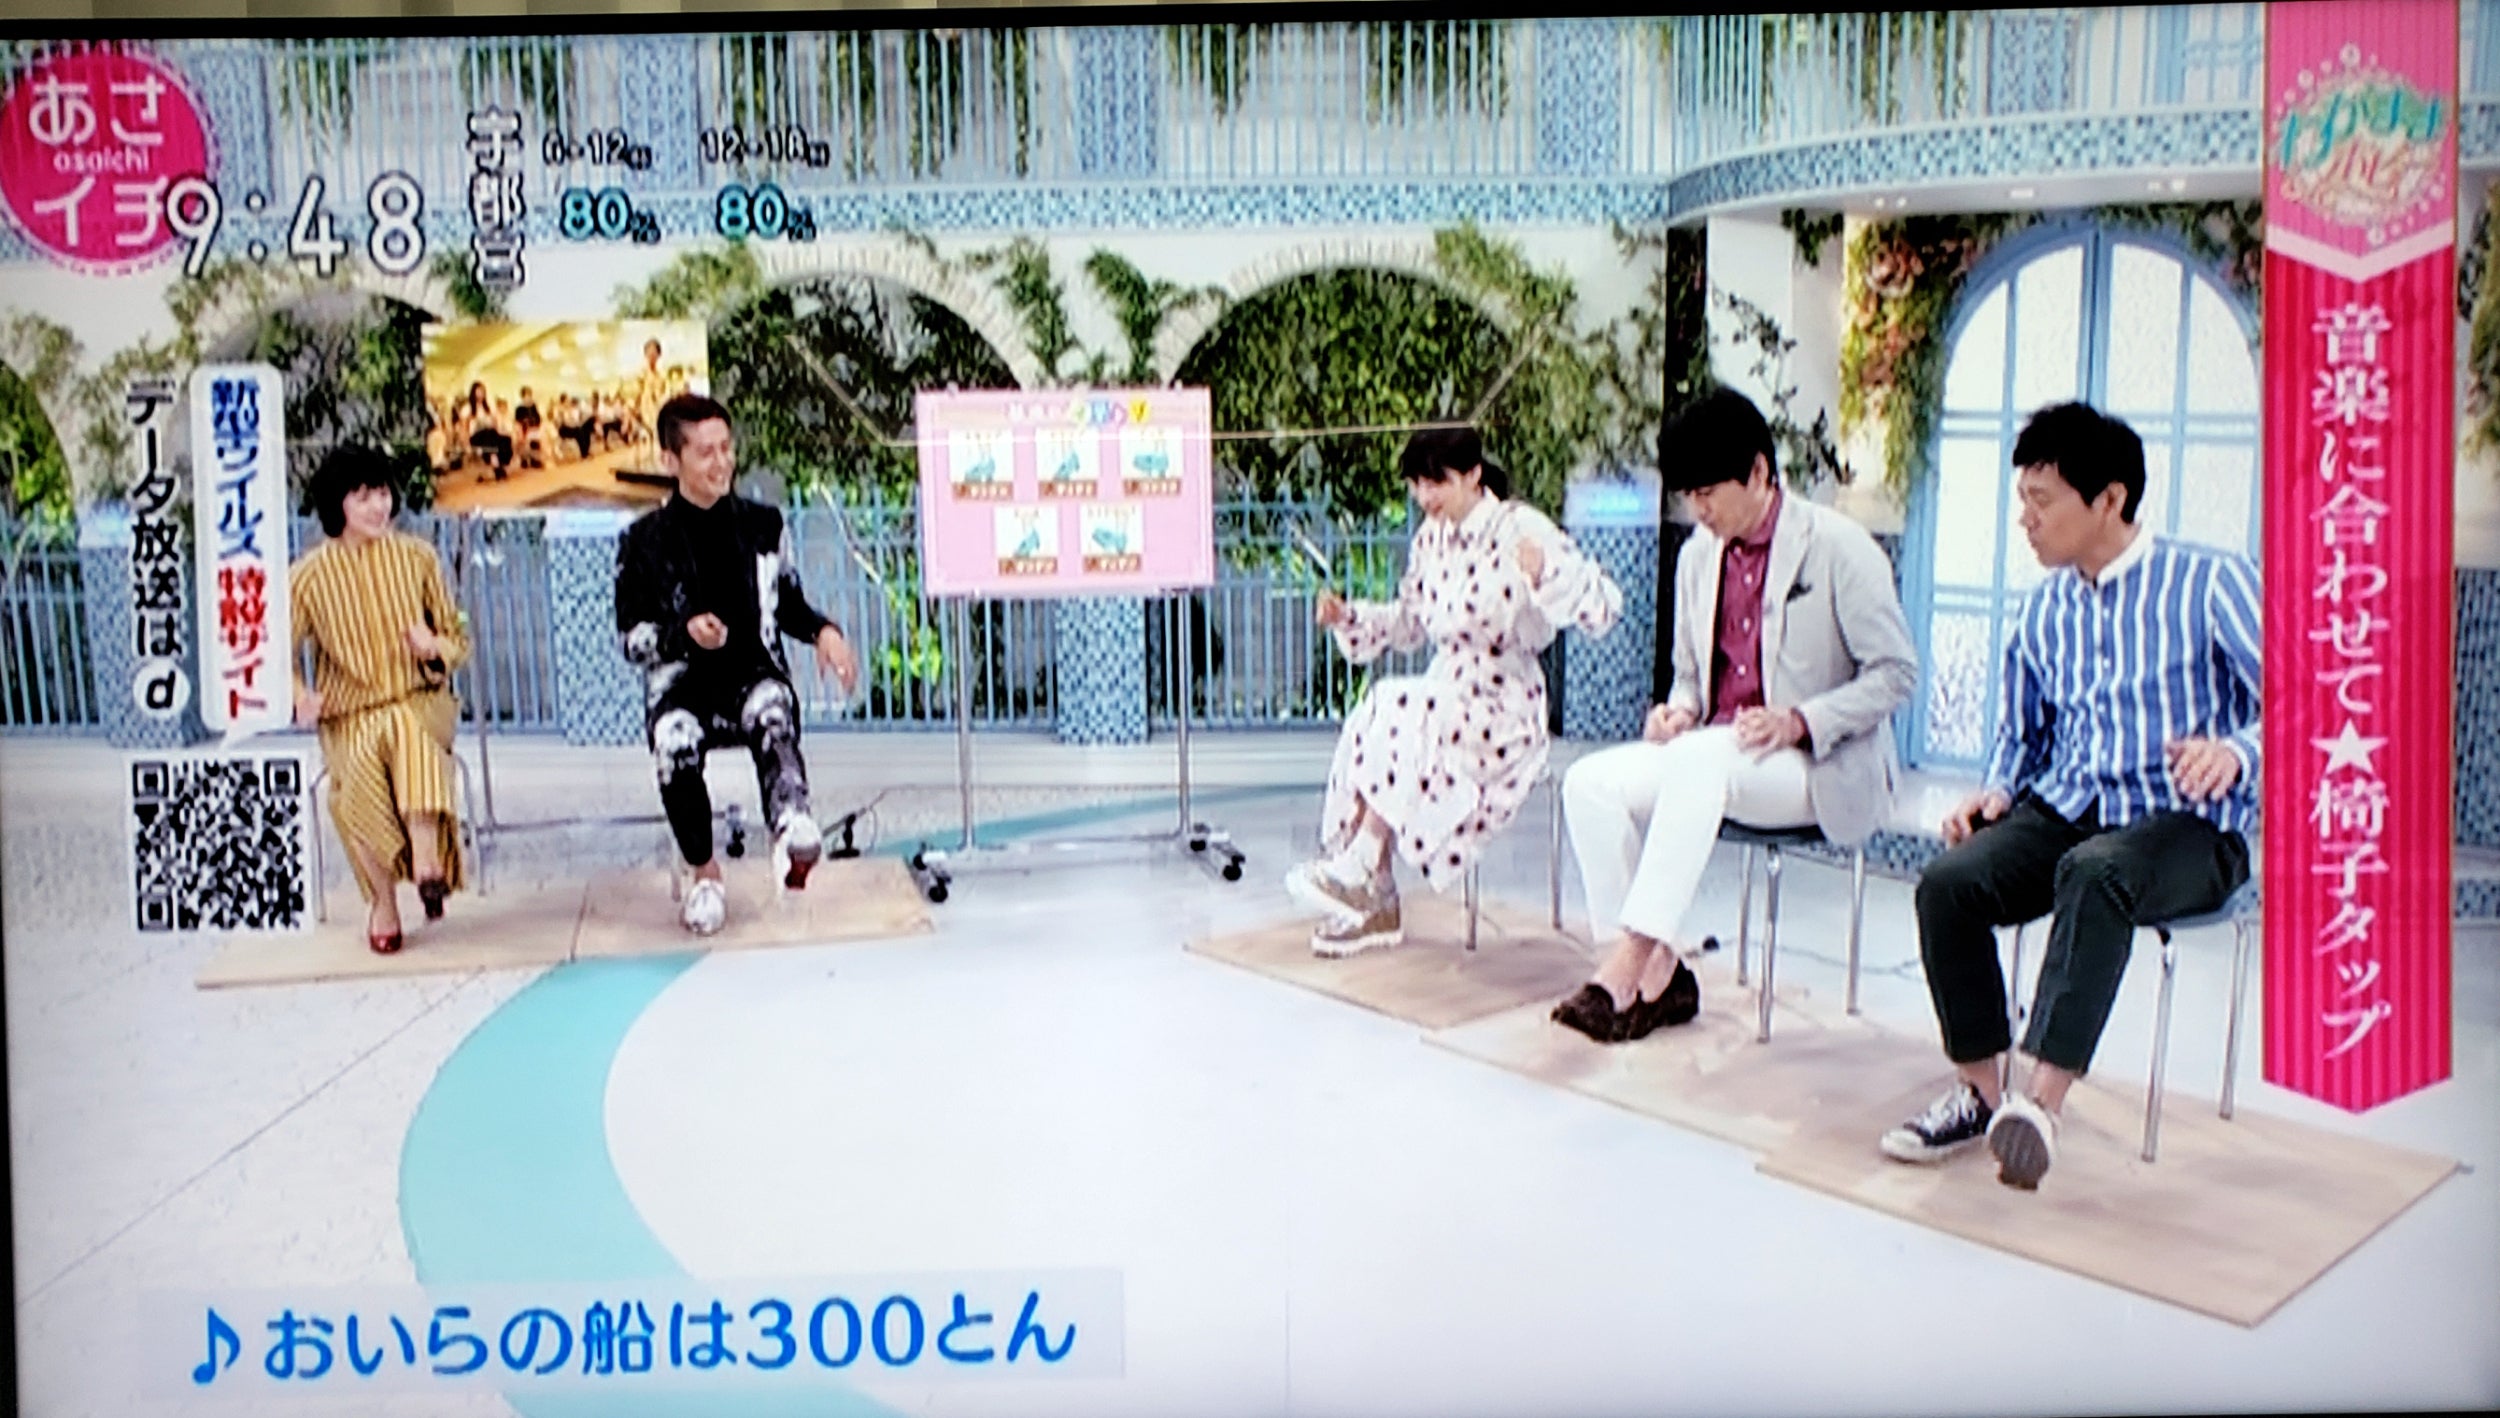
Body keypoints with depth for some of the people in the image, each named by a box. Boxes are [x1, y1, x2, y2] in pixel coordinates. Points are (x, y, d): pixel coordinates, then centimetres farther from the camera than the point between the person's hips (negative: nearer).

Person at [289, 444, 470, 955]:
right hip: (349, 717, 0)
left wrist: (435, 647, -15)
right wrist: (300, 696, -17)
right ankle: (383, 902, -16)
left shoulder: (417, 557, 4)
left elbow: (459, 641, 8)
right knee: (358, 777, -32)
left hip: (419, 704, 0)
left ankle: (427, 862, -46)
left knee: (406, 730, -37)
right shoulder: (310, 576, 1)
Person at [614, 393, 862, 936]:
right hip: (682, 685, -1)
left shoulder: (762, 525, 12)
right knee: (675, 740, -34)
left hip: (755, 673, 1)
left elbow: (789, 605, 22)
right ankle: (705, 874, -13)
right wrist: (685, 631, -16)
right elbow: (631, 637, 4)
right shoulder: (645, 541, 4)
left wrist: (823, 631, 0)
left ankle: (791, 830, -61)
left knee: (771, 707, -36)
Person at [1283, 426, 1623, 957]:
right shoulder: (1430, 538, 8)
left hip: (1505, 705, -6)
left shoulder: (1521, 529, -12)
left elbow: (1603, 606, -20)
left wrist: (1544, 574, -38)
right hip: (1447, 688, 6)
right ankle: (1376, 906, -14)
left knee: (1399, 719, -30)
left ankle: (1358, 869, -22)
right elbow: (1409, 622, 22)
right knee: (1364, 731, -21)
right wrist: (1349, 617, 5)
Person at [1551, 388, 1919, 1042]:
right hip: (1713, 759, 7)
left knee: (1699, 760, -36)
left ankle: (1633, 961, -36)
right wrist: (1680, 709, -3)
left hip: (1821, 769, -7)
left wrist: (1800, 721, -20)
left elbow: (1897, 672, -7)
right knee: (1590, 782, -17)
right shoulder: (1698, 555, 12)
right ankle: (1660, 973, -15)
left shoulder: (1837, 547, -8)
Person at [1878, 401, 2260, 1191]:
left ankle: (2042, 1099, -41)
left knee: (2095, 873, -39)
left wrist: (2233, 751, -31)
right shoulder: (2042, 611, 14)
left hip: (2186, 829, -5)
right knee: (1949, 882, -23)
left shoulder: (2210, 584, -4)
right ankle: (1981, 1091, -10)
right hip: (2063, 812, 5)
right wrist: (1997, 791, 4)